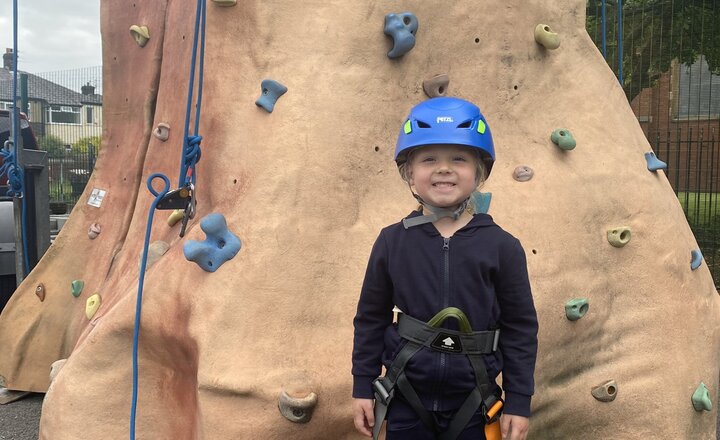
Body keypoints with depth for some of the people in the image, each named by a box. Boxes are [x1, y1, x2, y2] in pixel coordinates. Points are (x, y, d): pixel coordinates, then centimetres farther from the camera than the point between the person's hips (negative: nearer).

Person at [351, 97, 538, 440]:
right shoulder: (392, 241, -5)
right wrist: (363, 387, 4)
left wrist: (519, 402, -2)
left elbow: (520, 327, -3)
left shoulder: (501, 246, -7)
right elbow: (371, 318, 2)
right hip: (406, 399, 1)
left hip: (471, 405, 0)